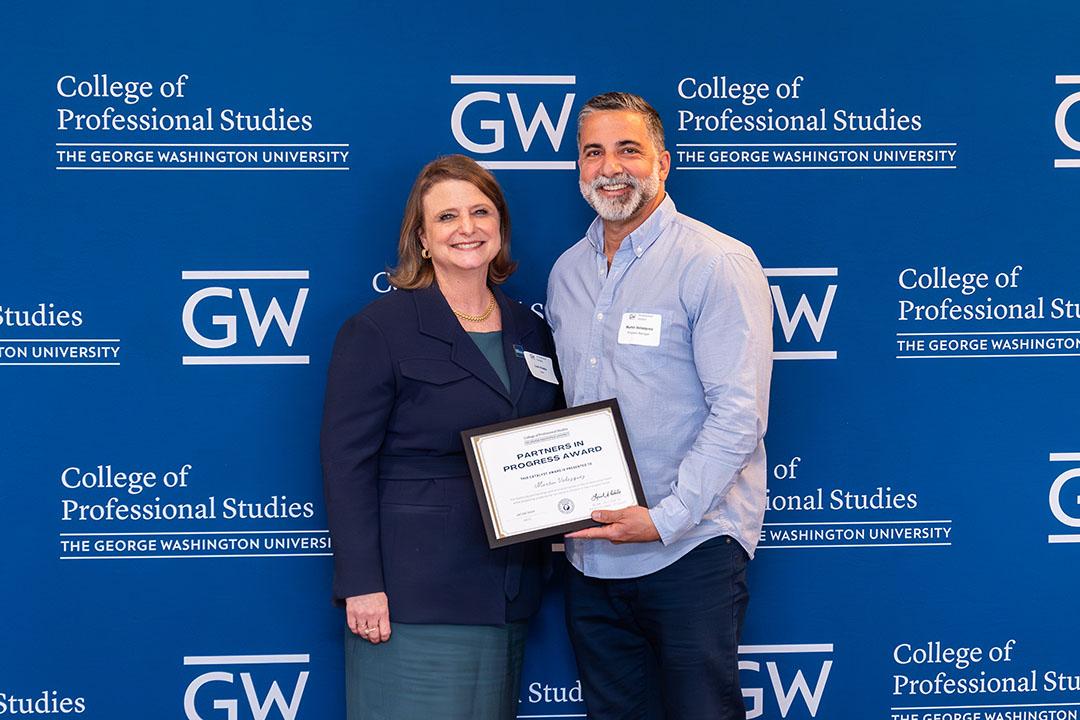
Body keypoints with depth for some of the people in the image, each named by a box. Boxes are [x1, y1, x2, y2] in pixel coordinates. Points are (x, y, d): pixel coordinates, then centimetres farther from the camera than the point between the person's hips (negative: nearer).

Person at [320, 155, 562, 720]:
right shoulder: (377, 330, -6)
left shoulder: (530, 332, 12)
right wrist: (361, 586, -16)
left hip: (510, 594, 6)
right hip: (415, 598, -6)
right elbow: (346, 462, -10)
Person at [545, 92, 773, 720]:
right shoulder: (567, 272, 12)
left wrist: (666, 518, -22)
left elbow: (739, 413, -15)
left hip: (690, 546, -6)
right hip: (590, 553, 6)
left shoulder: (719, 263, -9)